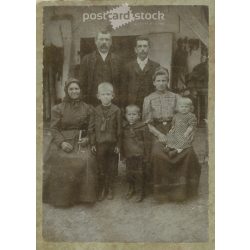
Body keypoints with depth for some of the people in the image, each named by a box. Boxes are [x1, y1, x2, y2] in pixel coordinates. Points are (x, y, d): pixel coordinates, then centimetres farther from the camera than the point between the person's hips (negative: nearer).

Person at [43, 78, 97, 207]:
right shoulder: (58, 108, 6)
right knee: (60, 162, -25)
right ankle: (60, 197, -4)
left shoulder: (87, 109, 10)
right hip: (62, 142, 0)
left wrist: (87, 139, -10)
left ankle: (82, 195, -6)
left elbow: (91, 128, 10)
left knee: (86, 161, -26)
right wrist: (61, 142, -15)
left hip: (80, 143, 1)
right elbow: (54, 128, 1)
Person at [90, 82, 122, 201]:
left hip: (112, 143, -1)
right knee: (101, 168, 9)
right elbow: (93, 128, 3)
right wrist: (93, 143, -1)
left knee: (111, 168, 9)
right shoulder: (96, 110, 0)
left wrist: (118, 144, -4)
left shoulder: (116, 110, -4)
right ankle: (101, 190, 22)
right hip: (100, 143, 1)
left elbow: (119, 129, -2)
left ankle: (110, 190, 24)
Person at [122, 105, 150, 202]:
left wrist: (146, 156, -6)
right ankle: (131, 189, 33)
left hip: (139, 155, -4)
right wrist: (123, 154, 11)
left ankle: (140, 192, 18)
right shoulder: (124, 127, 4)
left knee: (139, 174, 3)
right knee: (129, 173, 14)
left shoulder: (142, 127, -8)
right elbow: (123, 141, 12)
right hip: (128, 154, 4)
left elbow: (146, 142, -6)